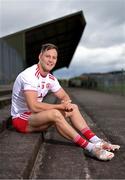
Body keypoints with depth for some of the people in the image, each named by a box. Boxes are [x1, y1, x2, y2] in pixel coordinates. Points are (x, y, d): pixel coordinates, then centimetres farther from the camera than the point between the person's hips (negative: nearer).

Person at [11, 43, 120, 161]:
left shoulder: (51, 78, 4)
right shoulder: (30, 75, -23)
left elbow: (65, 97, 10)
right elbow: (33, 106, -31)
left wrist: (66, 103, -16)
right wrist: (60, 106, -24)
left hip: (36, 115, 9)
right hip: (21, 118, -8)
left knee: (73, 108, -3)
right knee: (54, 113, -35)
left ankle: (96, 141, -13)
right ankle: (90, 148, -31)